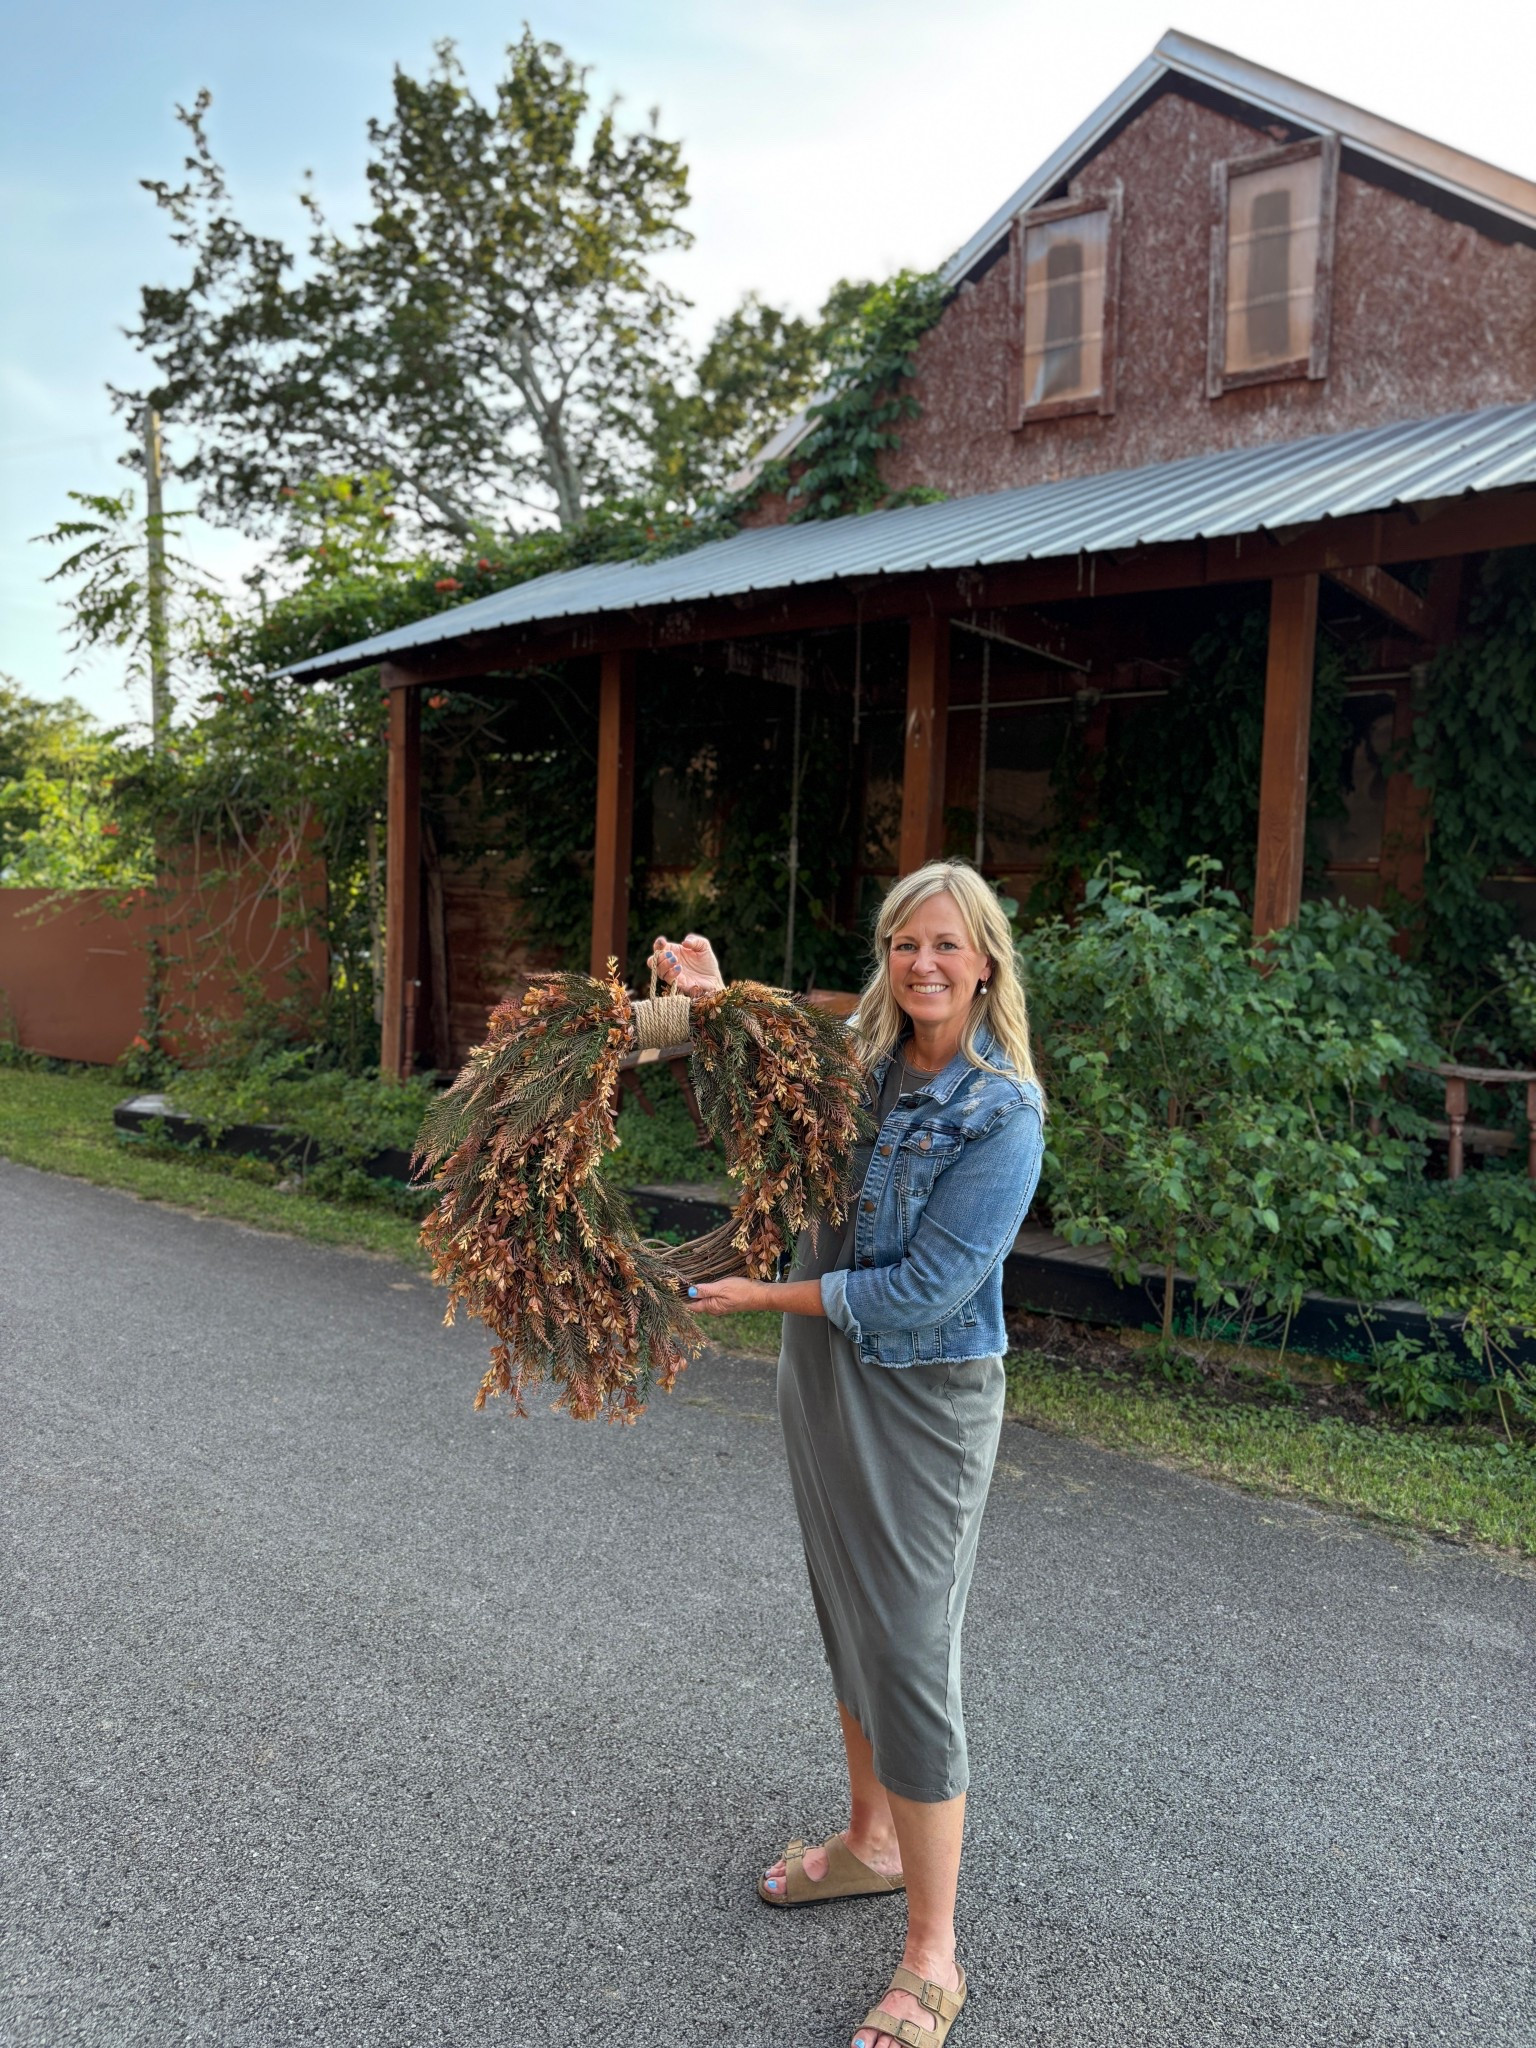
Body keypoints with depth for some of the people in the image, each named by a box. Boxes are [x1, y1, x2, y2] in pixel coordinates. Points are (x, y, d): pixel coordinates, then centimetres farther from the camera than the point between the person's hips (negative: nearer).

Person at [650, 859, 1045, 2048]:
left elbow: (923, 1291, -22)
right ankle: (871, 1842, 43)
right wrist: (715, 1004, 0)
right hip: (824, 1380, 7)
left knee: (911, 1657, -1)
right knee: (849, 1625, 21)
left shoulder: (1002, 1114, -19)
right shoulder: (857, 1061, -1)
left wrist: (771, 1295, -14)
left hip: (922, 1400, -7)